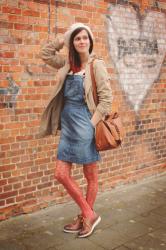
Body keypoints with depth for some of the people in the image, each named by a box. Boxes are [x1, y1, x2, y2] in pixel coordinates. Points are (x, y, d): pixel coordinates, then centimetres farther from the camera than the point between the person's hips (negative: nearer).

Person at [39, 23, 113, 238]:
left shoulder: (96, 64, -8)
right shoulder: (68, 63, 9)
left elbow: (106, 99, -11)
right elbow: (45, 54, 17)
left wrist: (91, 124, -14)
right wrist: (63, 38, 7)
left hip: (84, 127, -7)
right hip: (67, 126, 7)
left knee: (91, 177, 8)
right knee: (61, 174, 7)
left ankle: (85, 217, 26)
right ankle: (88, 215, 22)